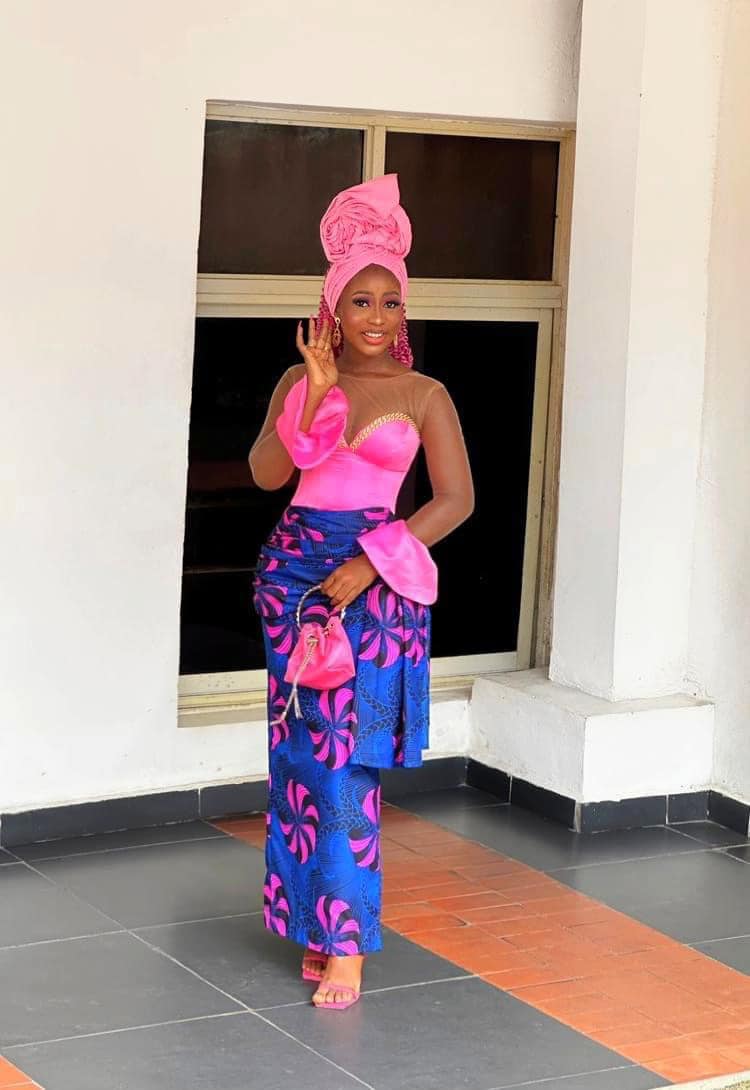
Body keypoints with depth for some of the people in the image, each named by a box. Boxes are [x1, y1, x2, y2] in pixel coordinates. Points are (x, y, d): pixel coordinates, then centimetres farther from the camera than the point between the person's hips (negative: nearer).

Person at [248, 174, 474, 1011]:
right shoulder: (299, 379, 8)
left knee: (348, 757, -8)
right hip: (295, 567, 3)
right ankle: (316, 919, 17)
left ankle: (344, 945, -4)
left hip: (374, 579, -3)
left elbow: (456, 499, -2)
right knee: (301, 749, 6)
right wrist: (314, 391, -12)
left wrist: (371, 563, -11)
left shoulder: (424, 395, 1)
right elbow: (266, 473, -3)